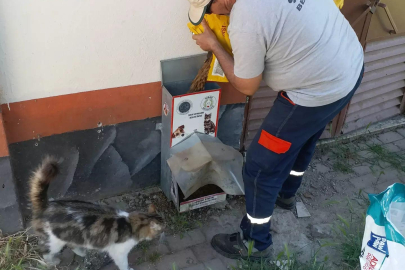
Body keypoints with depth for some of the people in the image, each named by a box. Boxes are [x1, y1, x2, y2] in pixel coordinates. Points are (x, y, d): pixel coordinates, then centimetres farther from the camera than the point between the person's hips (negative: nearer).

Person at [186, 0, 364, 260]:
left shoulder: (245, 21, -26)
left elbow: (247, 87, -11)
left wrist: (214, 45, -2)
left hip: (318, 92, -9)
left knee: (260, 167, 6)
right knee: (302, 140, 32)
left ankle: (255, 243, 26)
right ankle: (286, 193, 58)